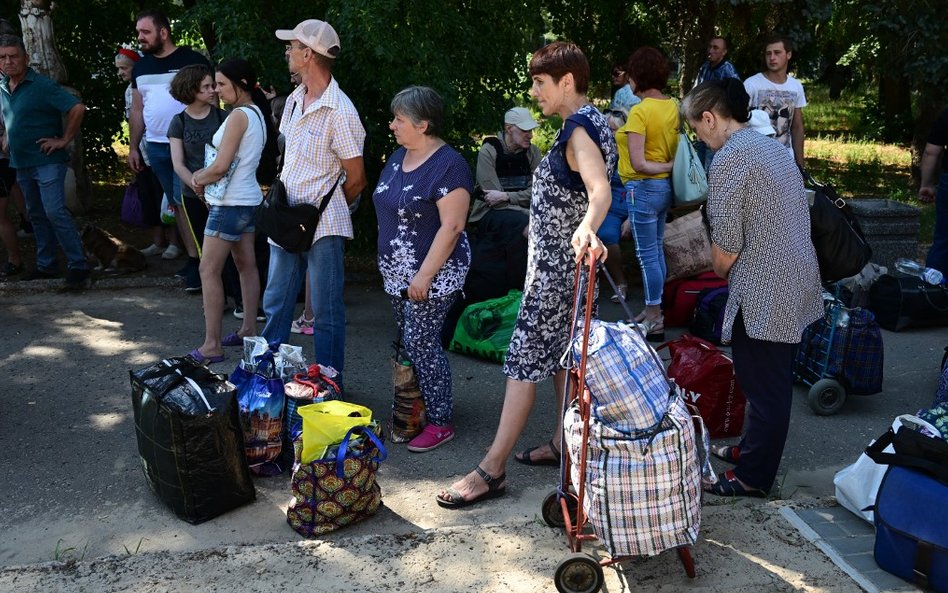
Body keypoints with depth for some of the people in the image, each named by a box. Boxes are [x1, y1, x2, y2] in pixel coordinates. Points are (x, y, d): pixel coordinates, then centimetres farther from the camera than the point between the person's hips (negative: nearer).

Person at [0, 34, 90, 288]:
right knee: (37, 216, 14)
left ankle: (78, 266, -10)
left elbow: (77, 108, -20)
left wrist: (64, 140, -16)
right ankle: (46, 265, 22)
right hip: (21, 163, 8)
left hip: (47, 161, -8)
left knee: (55, 213, -15)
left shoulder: (42, 85, -13)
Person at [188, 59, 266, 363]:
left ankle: (212, 345, -3)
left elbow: (220, 166, -20)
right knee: (247, 265, 15)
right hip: (249, 200, 10)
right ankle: (249, 329, 25)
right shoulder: (256, 113, 12)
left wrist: (199, 179, -1)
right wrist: (204, 174, 4)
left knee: (209, 271, -6)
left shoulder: (239, 115, -17)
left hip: (230, 204, -10)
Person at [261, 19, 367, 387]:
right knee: (275, 303, 17)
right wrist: (278, 197, 10)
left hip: (322, 228, -8)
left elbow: (356, 179, -10)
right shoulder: (294, 100, 10)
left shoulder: (340, 111, -15)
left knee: (326, 312, 3)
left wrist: (325, 210, 4)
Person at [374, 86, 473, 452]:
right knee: (409, 342, 13)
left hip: (431, 275, -8)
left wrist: (425, 275, -22)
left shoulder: (448, 165, -16)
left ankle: (440, 422, 7)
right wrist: (389, 264, 16)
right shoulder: (399, 157, 10)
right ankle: (415, 411, 26)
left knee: (420, 344, -7)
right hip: (397, 271, 8)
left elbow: (452, 226, -21)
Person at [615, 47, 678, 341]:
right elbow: (674, 148, 9)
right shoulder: (673, 107, 4)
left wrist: (668, 167, -13)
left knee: (647, 255, 1)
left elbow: (638, 164, -22)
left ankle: (654, 320, 10)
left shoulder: (639, 111, -18)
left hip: (644, 188, -8)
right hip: (666, 187, 8)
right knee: (657, 250, 17)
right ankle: (655, 310, 29)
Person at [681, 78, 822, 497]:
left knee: (763, 386, 2)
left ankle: (753, 476, 16)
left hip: (764, 292, -10)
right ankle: (753, 448, 37)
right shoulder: (771, 146, 13)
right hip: (796, 283, 10)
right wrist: (730, 266, 14)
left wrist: (720, 269, 3)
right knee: (774, 380, 21)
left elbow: (725, 246, -18)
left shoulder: (730, 157, -16)